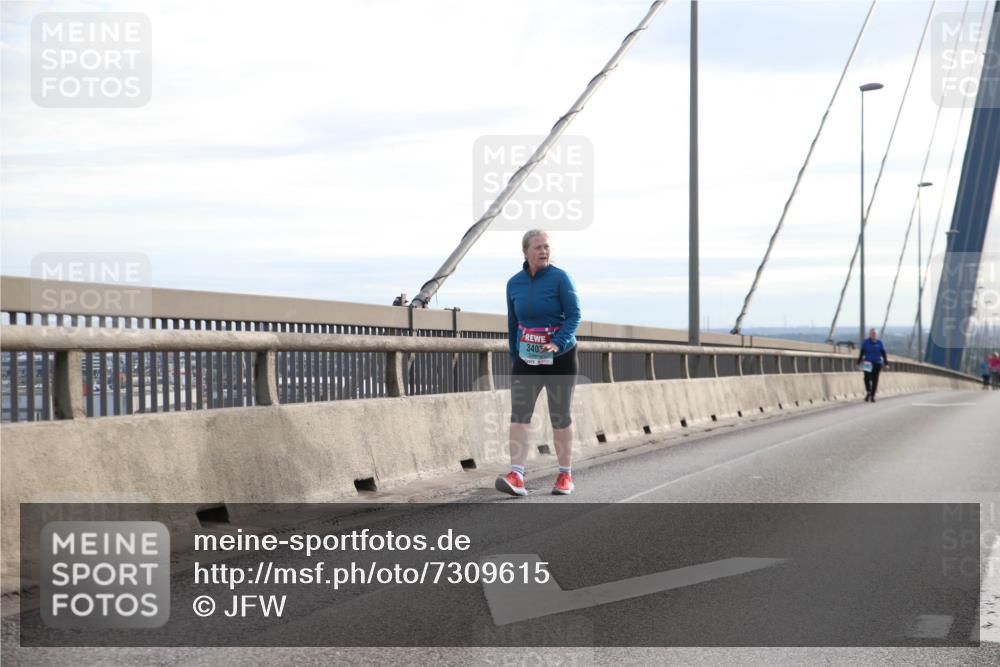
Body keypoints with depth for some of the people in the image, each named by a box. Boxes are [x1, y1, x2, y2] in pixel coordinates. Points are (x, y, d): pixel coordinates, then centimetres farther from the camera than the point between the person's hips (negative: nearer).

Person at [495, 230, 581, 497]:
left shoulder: (560, 278, -9)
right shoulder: (514, 283, 3)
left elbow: (574, 314, -12)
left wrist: (558, 343, -26)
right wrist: (513, 356, 14)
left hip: (560, 356, -3)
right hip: (526, 358, 3)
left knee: (560, 416, 7)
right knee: (519, 413, -12)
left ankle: (565, 475, 20)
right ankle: (516, 476, -18)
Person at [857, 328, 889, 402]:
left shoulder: (879, 343, 4)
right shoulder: (865, 342, 3)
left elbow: (883, 353, 6)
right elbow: (862, 352, 5)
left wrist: (886, 363, 2)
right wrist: (859, 362, 1)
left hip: (877, 363, 1)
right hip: (868, 363, -1)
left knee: (875, 380, 0)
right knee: (867, 378, -13)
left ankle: (872, 396, 8)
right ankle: (868, 392, 9)